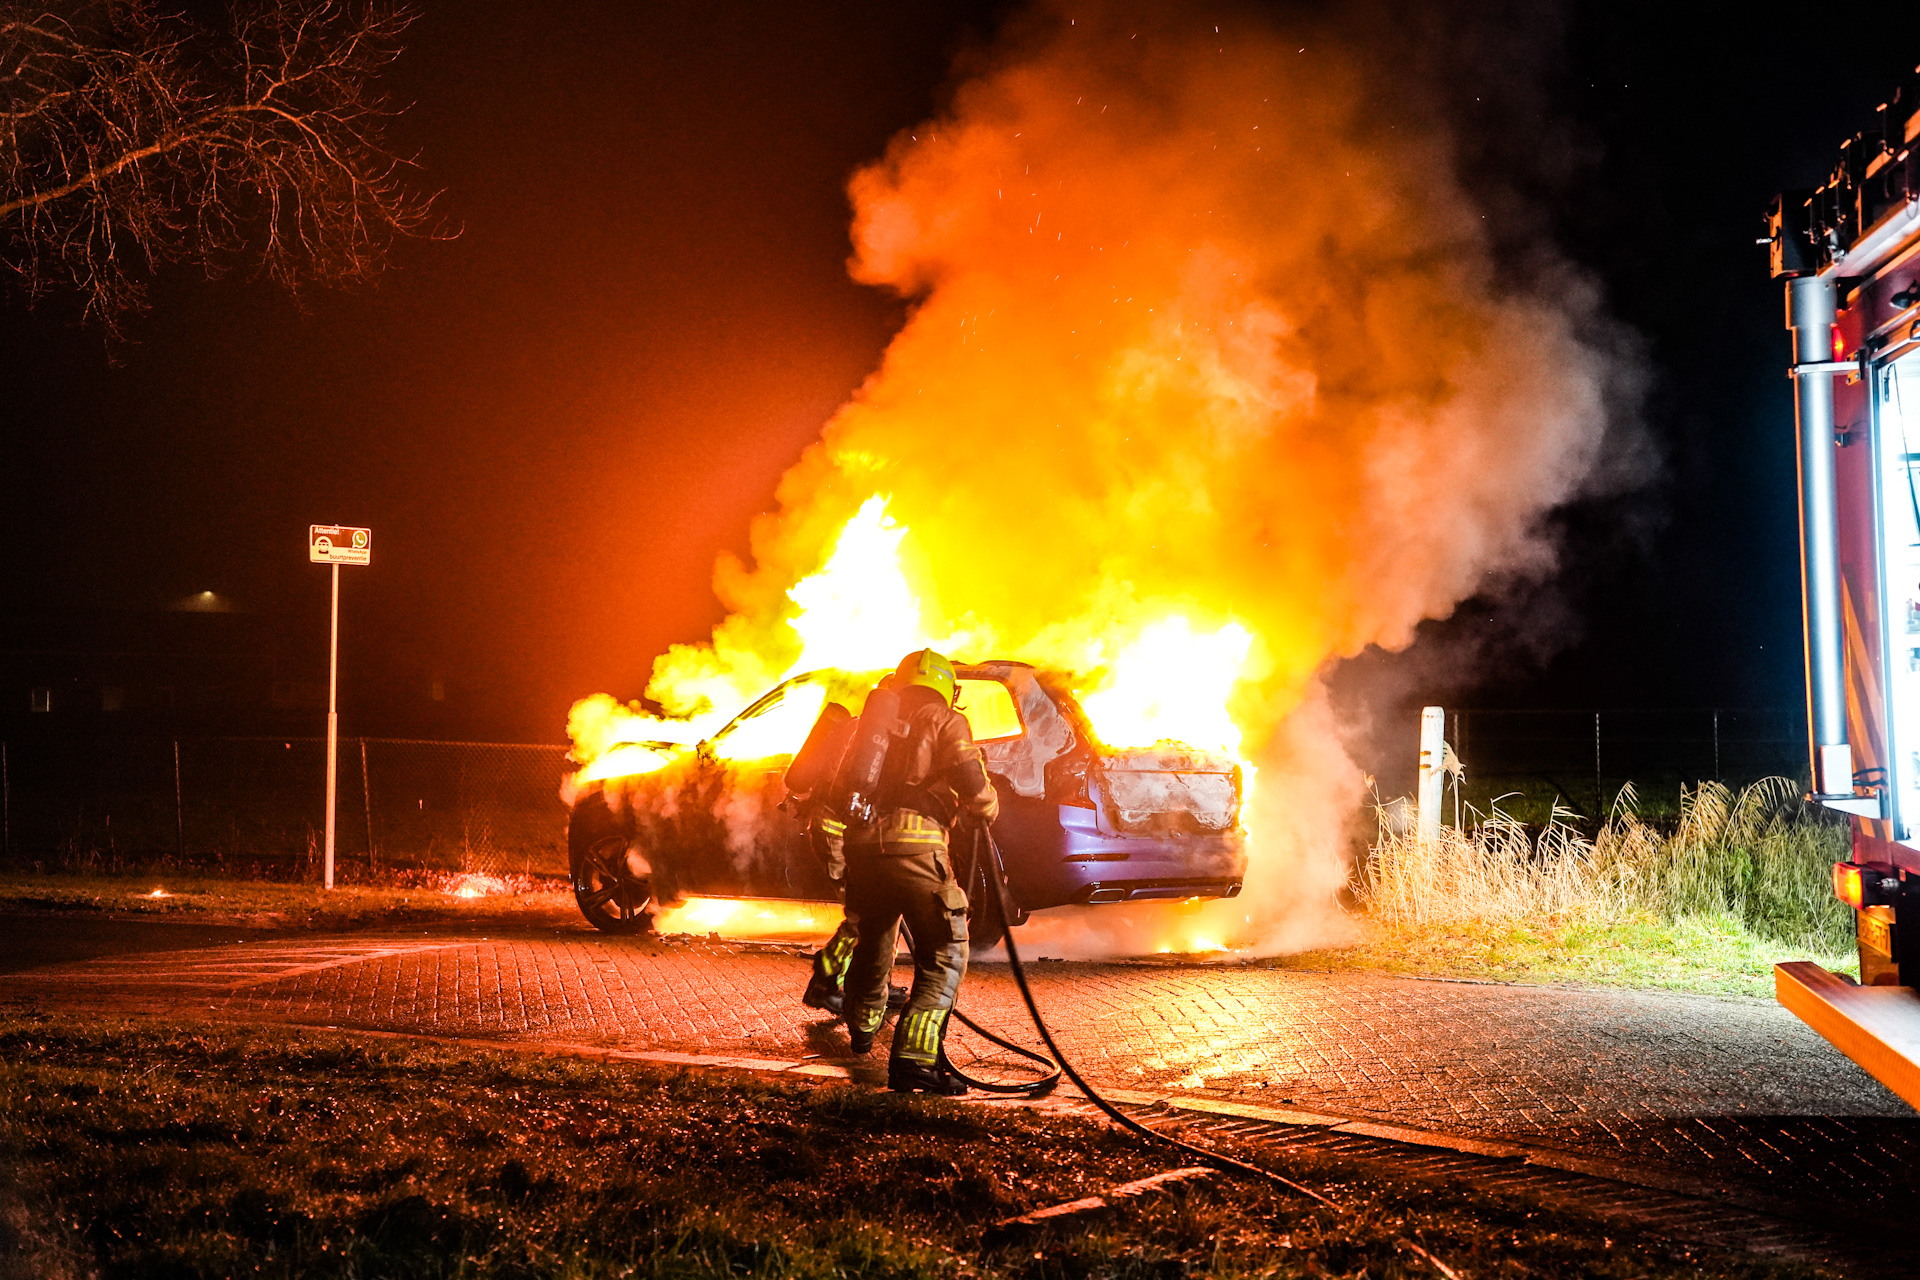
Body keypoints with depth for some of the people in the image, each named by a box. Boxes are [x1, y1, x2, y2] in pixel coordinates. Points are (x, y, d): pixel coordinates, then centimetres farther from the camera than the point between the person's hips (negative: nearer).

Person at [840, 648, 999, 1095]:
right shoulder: (946, 722, 7)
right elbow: (976, 794, -3)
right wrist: (988, 807, 18)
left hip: (863, 844, 6)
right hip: (916, 846, -6)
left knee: (872, 941, 28)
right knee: (945, 957, -1)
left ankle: (863, 1028, 51)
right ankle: (913, 1058, -16)